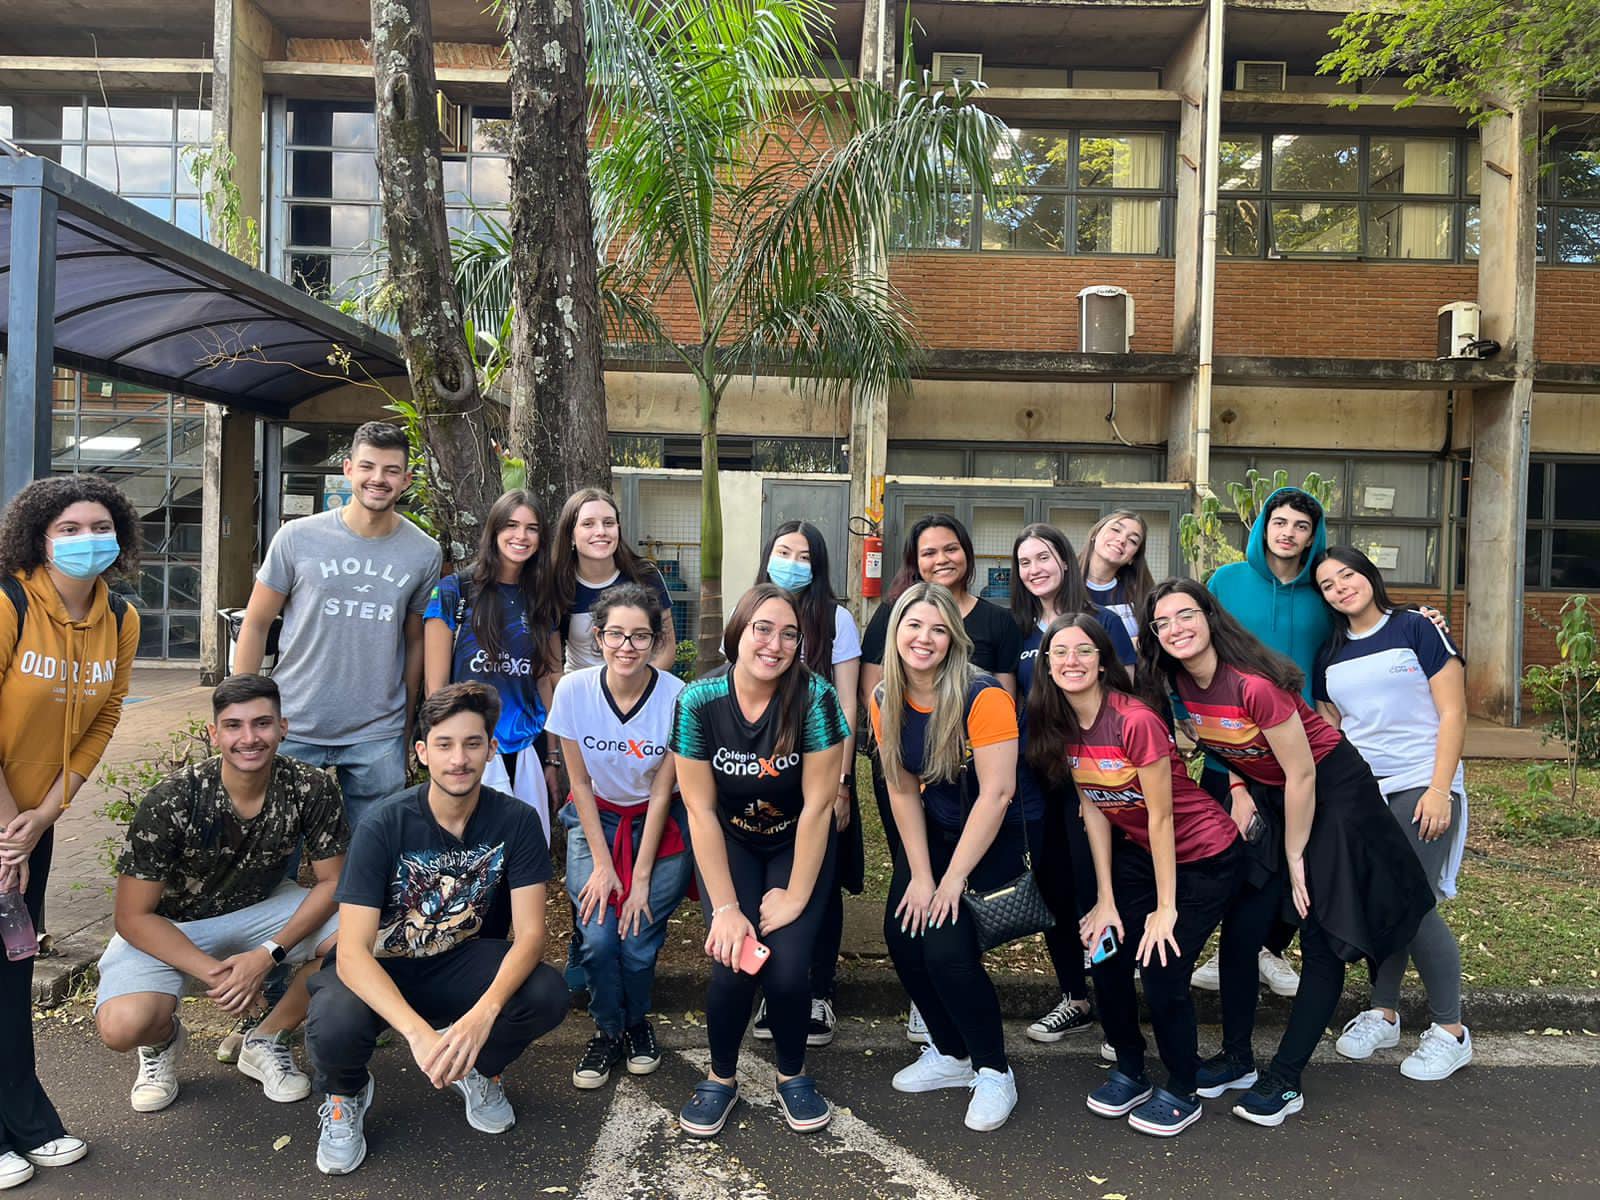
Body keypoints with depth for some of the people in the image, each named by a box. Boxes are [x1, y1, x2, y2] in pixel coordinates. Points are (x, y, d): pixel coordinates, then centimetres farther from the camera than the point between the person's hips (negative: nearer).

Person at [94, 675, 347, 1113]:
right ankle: (163, 1039, 11)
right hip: (170, 925, -2)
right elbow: (133, 917, -19)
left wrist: (268, 955, -24)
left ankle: (266, 1042, 3)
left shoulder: (312, 789, -20)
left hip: (261, 907, 2)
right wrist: (213, 974, -26)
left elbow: (332, 882, -12)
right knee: (123, 1025, -30)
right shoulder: (172, 801, -25)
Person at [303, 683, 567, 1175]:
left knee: (547, 994, -26)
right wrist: (418, 1031, -43)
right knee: (333, 1029, -34)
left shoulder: (516, 820, -16)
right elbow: (352, 952, -28)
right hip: (379, 968, -1)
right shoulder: (383, 826, -23)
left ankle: (475, 1065, 8)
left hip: (462, 960, 2)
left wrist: (483, 1014, -39)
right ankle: (346, 1095, 5)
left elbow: (529, 934, -20)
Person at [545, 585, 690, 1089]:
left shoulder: (677, 697, -20)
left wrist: (642, 878, -11)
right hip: (596, 821, 1)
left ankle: (637, 1022, 22)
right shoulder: (573, 690, -16)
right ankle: (608, 1030, 15)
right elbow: (581, 783, -6)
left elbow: (662, 792, -12)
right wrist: (602, 865, -9)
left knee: (638, 942, -11)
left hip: (658, 825, -1)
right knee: (598, 936, -14)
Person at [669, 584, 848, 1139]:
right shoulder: (698, 701, -20)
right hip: (729, 842, 1)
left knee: (787, 966, -16)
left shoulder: (815, 697, -24)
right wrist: (725, 907, -16)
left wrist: (796, 896, -15)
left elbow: (817, 805, -18)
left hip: (798, 844, 0)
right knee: (733, 962, -16)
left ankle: (793, 1075, 16)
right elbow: (701, 811, -15)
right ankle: (721, 1077, 15)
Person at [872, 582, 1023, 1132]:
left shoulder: (982, 697, -23)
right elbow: (902, 789, -1)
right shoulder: (885, 701, -5)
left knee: (947, 948, -17)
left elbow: (996, 793, -23)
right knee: (902, 936, -5)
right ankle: (951, 1055, 20)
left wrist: (952, 880, -19)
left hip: (991, 840, -6)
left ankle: (994, 1071, 8)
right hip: (929, 835, 6)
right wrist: (918, 874, -6)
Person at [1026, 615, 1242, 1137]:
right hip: (1136, 851, 6)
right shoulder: (1059, 726, -8)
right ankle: (1130, 1073, 23)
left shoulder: (1136, 721, -29)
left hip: (1204, 857, -6)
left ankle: (1183, 1093, 16)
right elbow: (1093, 808, -2)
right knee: (1106, 957, -1)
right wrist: (1106, 899, -3)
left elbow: (1161, 816, -22)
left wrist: (1166, 908, -16)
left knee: (1161, 973, -10)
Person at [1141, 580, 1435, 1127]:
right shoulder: (1178, 682, -10)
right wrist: (1237, 784, -7)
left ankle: (1285, 1081, 7)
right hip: (1266, 795, 7)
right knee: (1240, 929, 4)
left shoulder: (1253, 685, -31)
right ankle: (1237, 1060, 19)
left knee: (1324, 942, -3)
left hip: (1329, 790, -7)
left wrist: (1295, 859, -13)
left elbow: (1302, 776, -23)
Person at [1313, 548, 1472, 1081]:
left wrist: (1439, 789, -14)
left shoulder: (1418, 629, -3)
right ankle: (1383, 1013, 21)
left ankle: (1451, 1031, 6)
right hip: (1359, 794, 5)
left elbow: (1452, 713, -7)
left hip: (1419, 788, -5)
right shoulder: (1330, 655, 12)